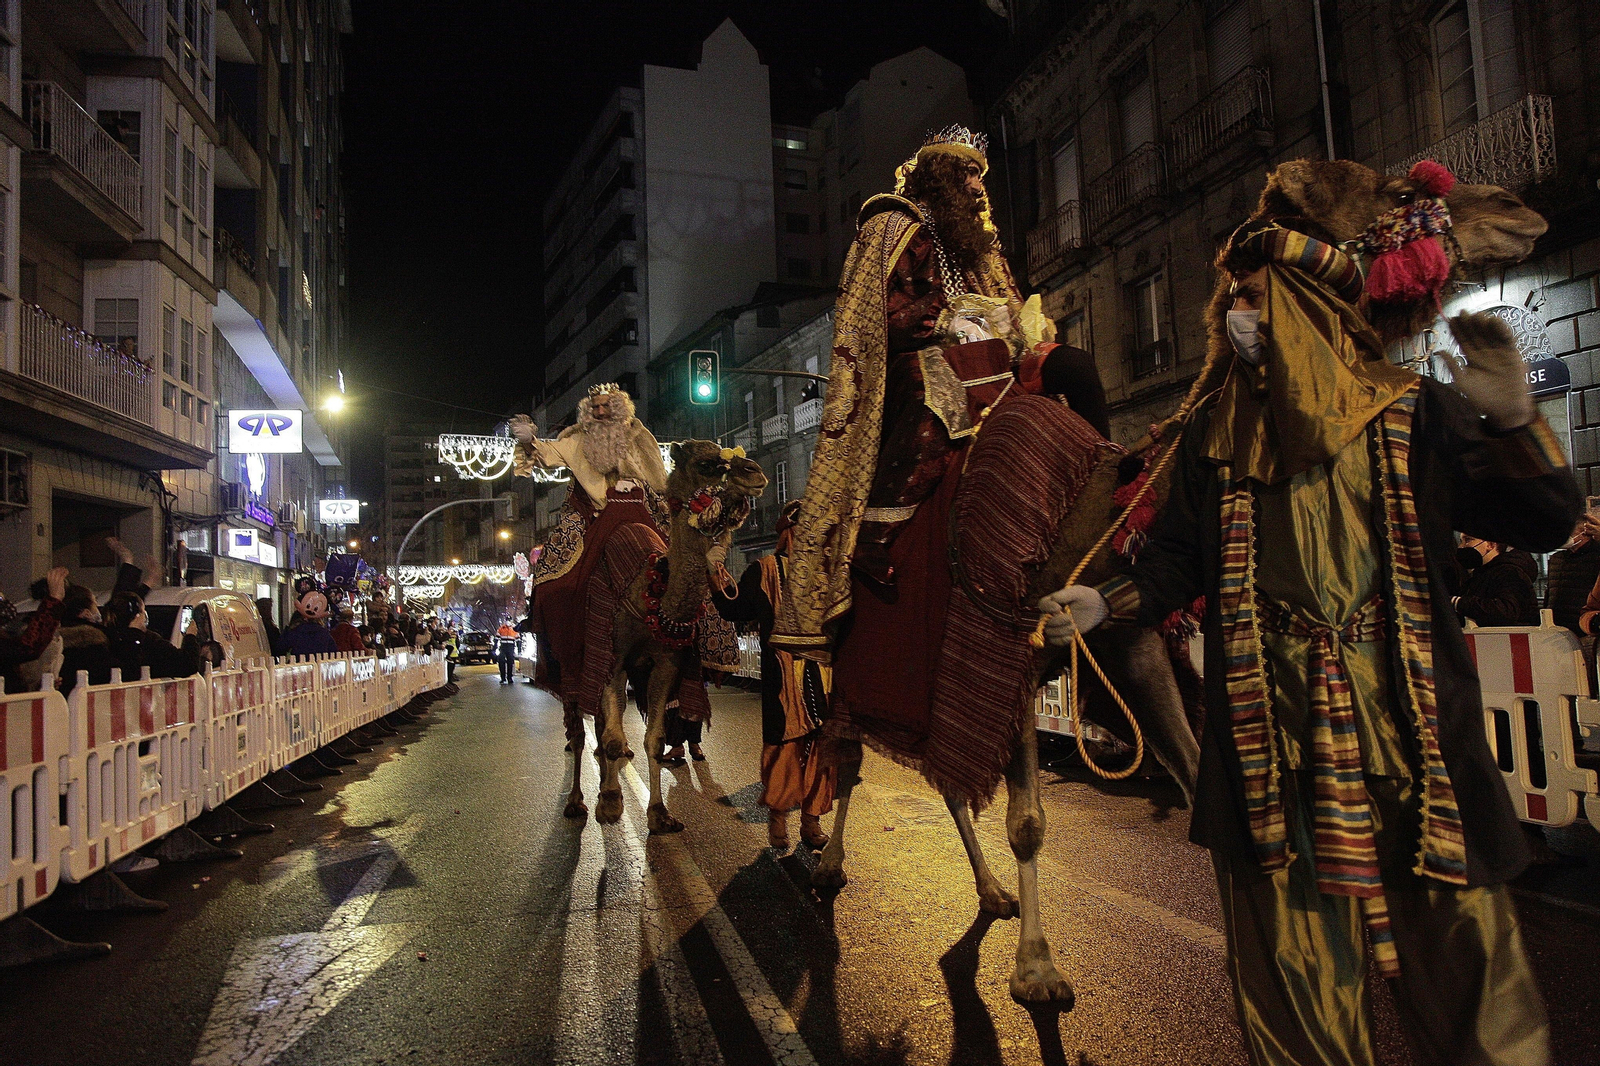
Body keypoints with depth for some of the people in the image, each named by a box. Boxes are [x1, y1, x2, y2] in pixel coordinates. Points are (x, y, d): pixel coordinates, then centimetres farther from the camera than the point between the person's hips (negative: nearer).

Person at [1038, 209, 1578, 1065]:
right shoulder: (1213, 433, 11)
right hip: (1270, 729, 2)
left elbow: (1542, 522, -3)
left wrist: (1510, 421, -19)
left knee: (1452, 937, 2)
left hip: (1403, 714, -1)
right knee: (1292, 947, 8)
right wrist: (1105, 603, -2)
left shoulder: (1408, 413, 3)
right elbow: (1179, 556, 13)